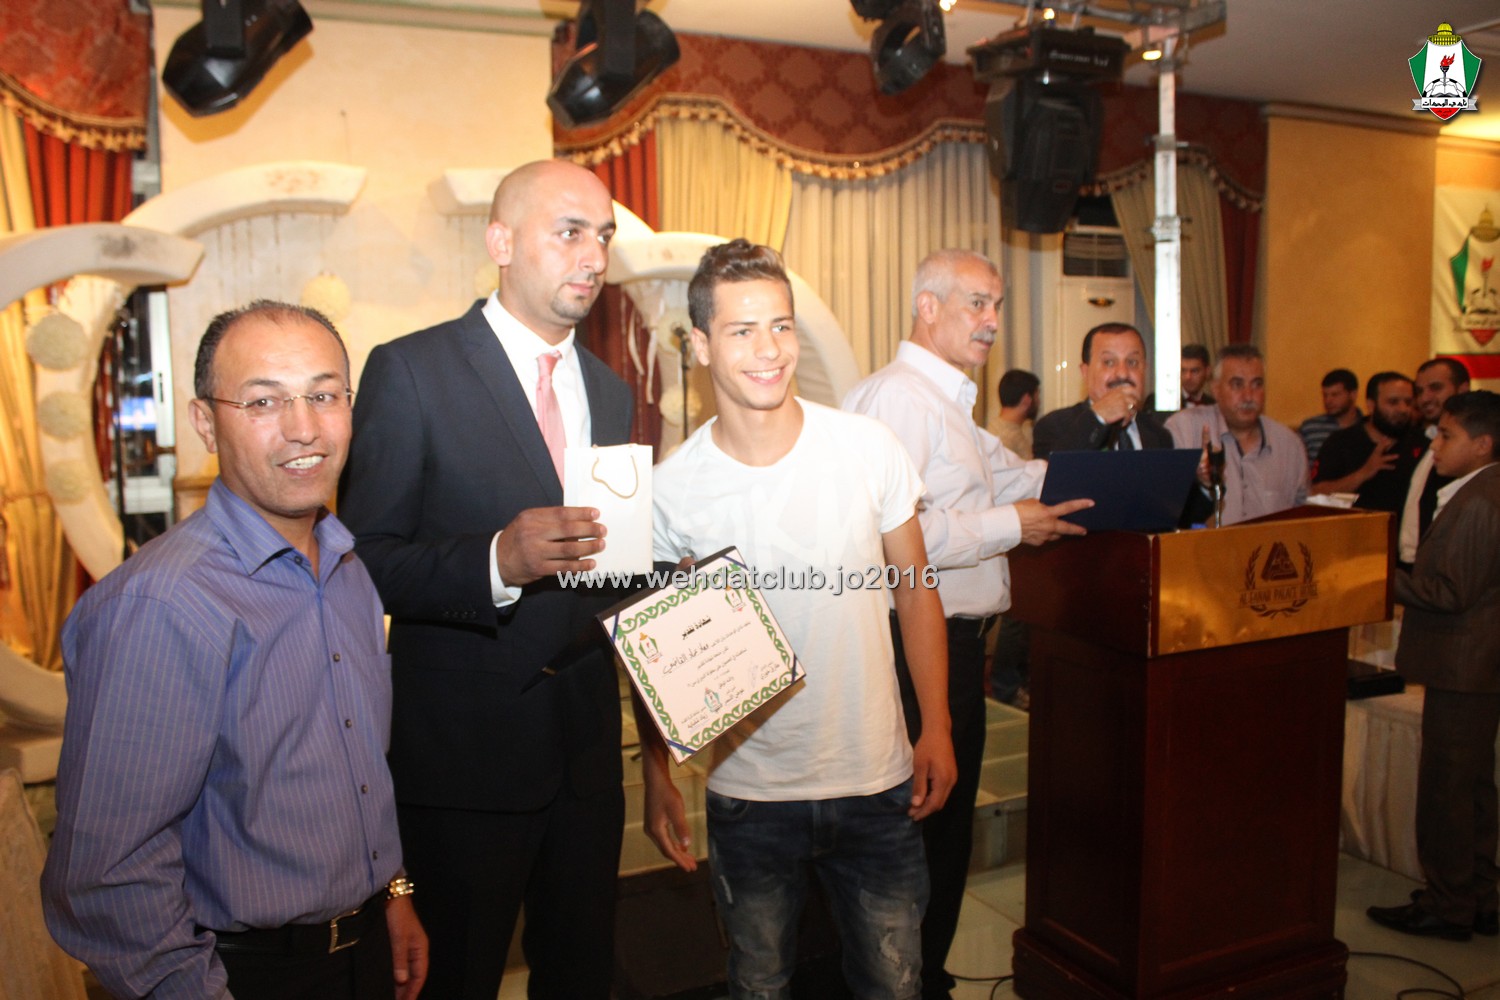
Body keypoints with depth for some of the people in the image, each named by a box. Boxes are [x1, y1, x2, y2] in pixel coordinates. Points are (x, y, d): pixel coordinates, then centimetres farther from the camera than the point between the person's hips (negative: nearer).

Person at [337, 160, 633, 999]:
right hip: (465, 743, -5)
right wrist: (497, 560, -30)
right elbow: (364, 559, -14)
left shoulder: (611, 391, 11)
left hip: (585, 741, 6)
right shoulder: (411, 371, -9)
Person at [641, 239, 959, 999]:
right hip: (748, 794, 0)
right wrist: (657, 776, 0)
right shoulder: (671, 488, -11)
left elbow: (916, 591, 1)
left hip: (876, 782, 1)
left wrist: (937, 730, 0)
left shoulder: (869, 449, -9)